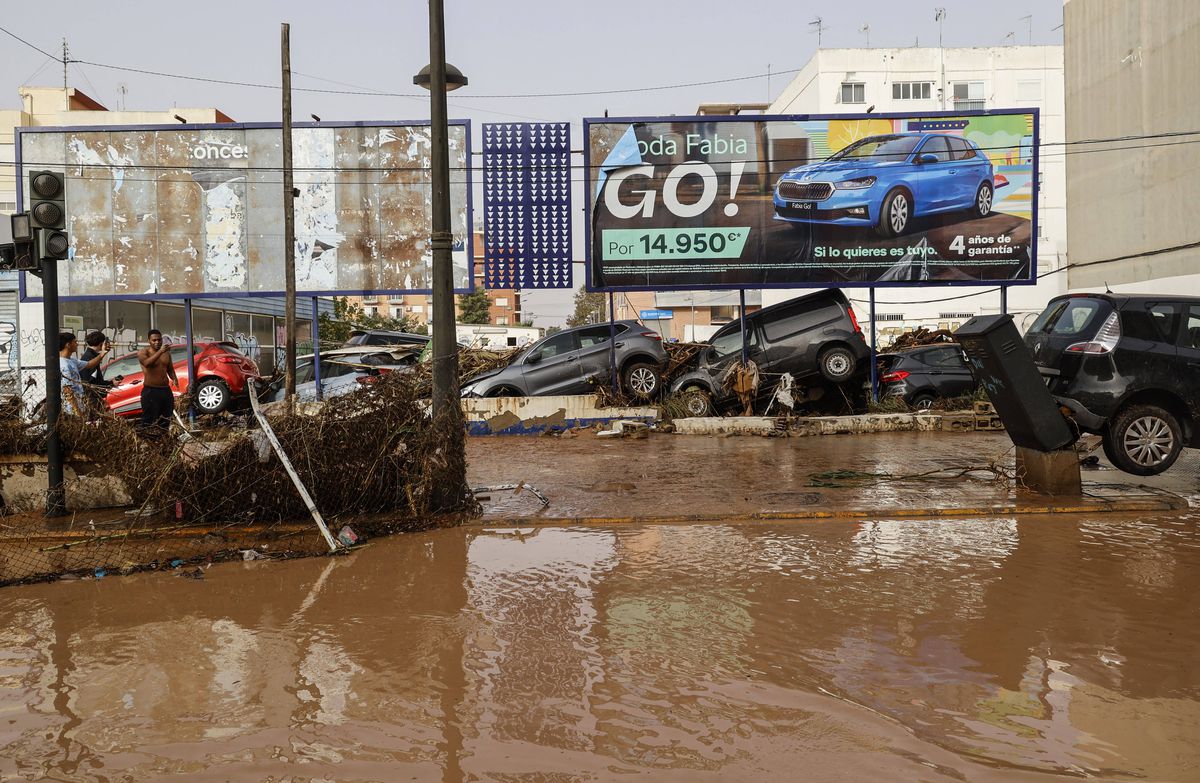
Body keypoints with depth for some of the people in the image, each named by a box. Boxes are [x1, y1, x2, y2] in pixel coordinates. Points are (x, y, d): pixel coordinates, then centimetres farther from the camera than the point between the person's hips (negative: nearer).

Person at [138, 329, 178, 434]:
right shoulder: (143, 352, -6)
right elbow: (147, 363, -28)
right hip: (150, 391, -6)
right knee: (149, 421, -8)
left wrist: (174, 379, 0)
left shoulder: (166, 352, 11)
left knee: (165, 421, 12)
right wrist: (160, 352, -39)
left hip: (166, 390, 6)